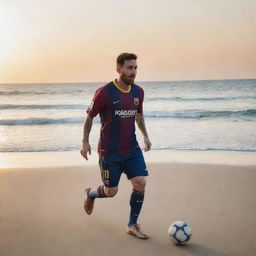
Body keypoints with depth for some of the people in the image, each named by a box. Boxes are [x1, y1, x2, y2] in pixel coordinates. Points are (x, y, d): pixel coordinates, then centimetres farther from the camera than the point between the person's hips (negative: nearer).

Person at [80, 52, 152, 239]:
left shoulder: (138, 92, 2)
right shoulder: (104, 93, -15)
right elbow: (90, 117, -4)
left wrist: (145, 136, 12)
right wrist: (85, 142, -6)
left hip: (132, 148, 5)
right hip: (110, 152, -5)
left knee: (140, 183, -7)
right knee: (111, 192, 5)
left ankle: (132, 225, 13)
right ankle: (90, 194, 41)